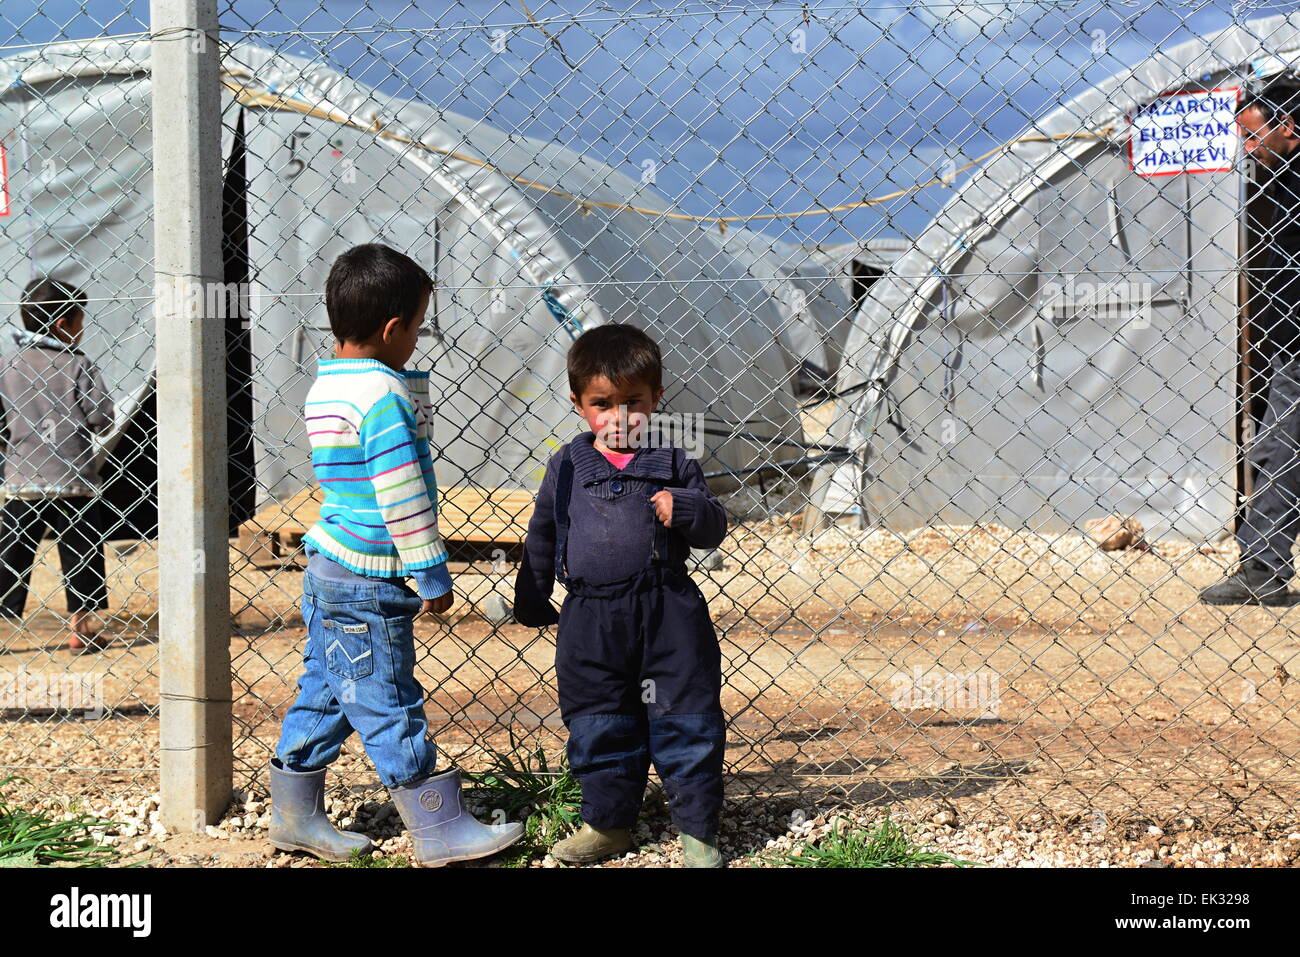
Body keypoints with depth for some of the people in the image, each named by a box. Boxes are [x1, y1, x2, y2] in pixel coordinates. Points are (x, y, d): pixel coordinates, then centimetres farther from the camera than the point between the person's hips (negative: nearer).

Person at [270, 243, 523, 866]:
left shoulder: (326, 386, 10)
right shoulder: (383, 393, -20)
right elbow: (402, 496, -20)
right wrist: (431, 575, -15)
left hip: (329, 564, 10)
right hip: (369, 586, -10)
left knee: (324, 692, 16)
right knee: (388, 705, -2)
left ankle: (295, 816, 24)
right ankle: (440, 830, 6)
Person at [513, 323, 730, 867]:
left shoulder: (673, 466, 1)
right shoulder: (567, 469, 5)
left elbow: (714, 530, 1)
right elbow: (541, 536, 15)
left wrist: (685, 509, -20)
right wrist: (531, 601, 20)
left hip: (668, 615, -2)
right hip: (591, 618, 2)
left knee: (685, 723, 1)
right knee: (598, 727, 10)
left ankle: (698, 829, 12)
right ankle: (608, 822, 26)